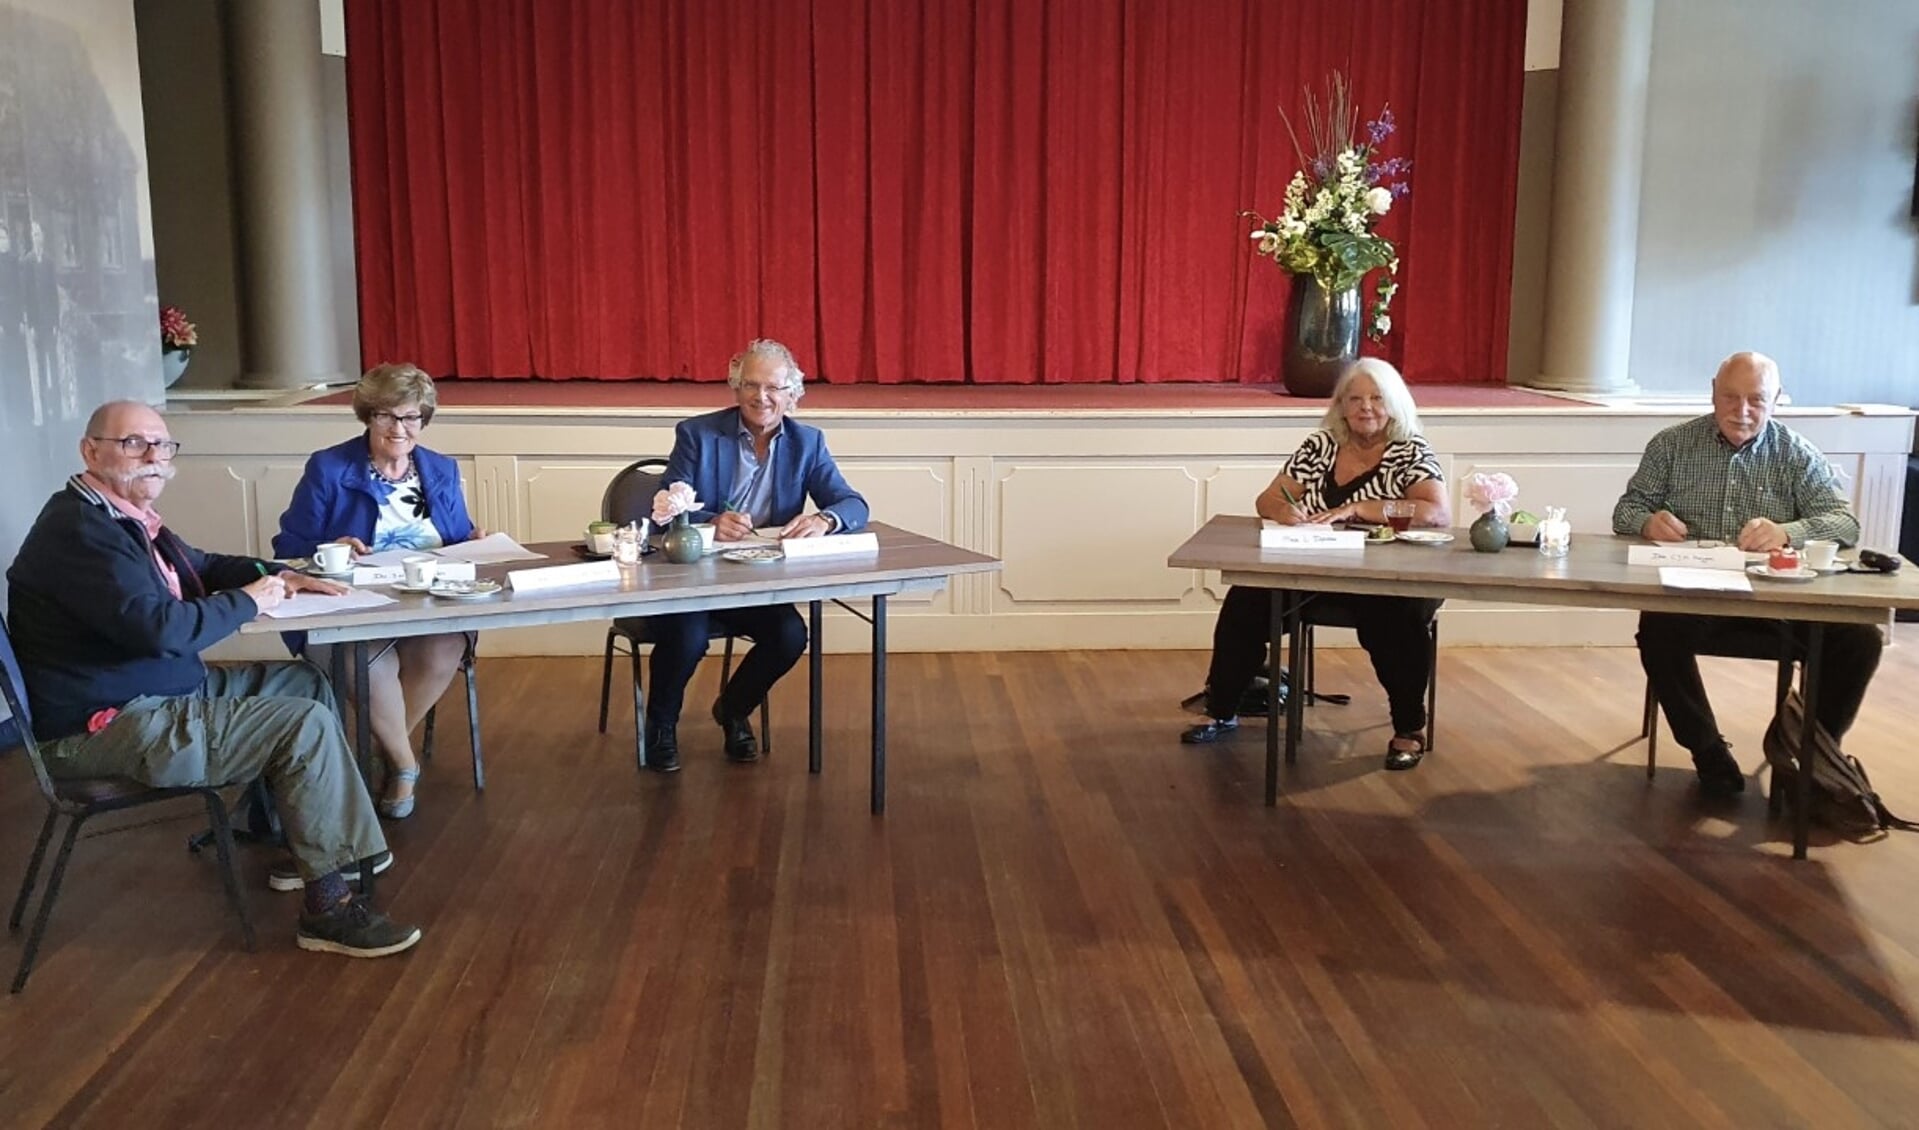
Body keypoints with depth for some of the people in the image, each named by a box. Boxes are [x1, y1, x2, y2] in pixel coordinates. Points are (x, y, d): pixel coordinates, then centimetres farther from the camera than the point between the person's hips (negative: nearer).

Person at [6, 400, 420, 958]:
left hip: (162, 691, 11)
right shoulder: (79, 530, -23)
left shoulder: (123, 515, 10)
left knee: (305, 682, 15)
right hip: (107, 728, -11)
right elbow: (163, 628, -32)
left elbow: (201, 565, 25)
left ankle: (304, 839, 20)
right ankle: (329, 907, -10)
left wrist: (278, 575, 6)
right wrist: (248, 601, -15)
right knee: (308, 726, -17)